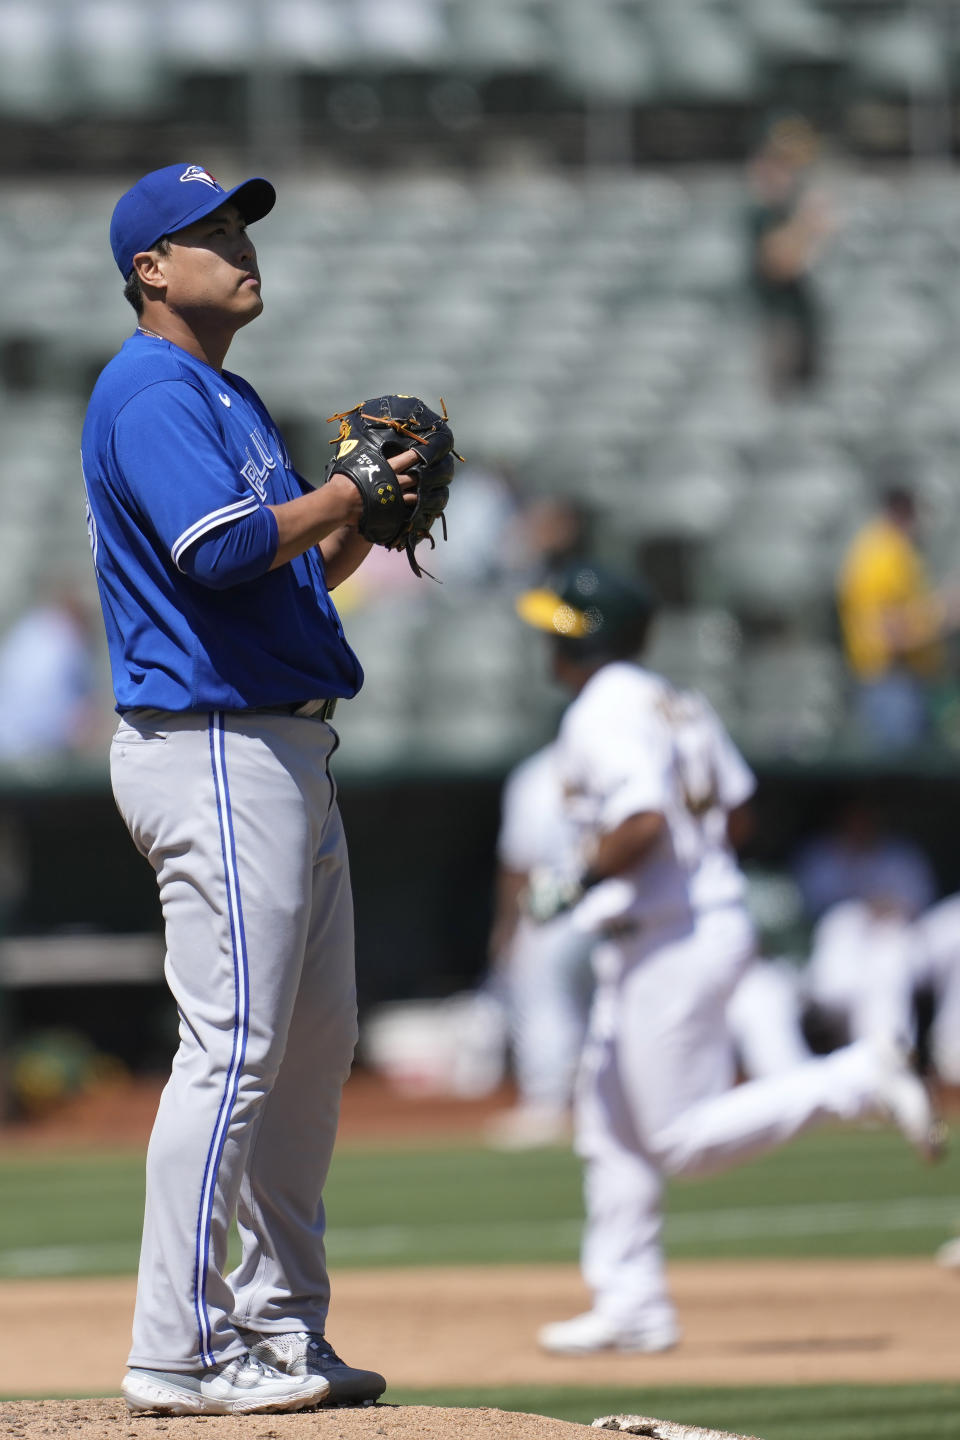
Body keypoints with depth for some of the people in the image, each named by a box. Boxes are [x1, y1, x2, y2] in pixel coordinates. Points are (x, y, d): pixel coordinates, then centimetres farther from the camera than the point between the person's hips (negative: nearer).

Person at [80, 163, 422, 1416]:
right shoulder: (150, 392, -11)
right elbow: (220, 548, -25)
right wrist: (348, 491, -14)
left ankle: (281, 1327, 19)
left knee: (315, 1041, 13)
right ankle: (178, 1352, -12)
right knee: (234, 1043, -13)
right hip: (210, 750, -11)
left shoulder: (230, 401, 21)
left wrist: (365, 523, 8)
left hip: (286, 752, 11)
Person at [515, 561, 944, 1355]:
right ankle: (632, 1305, 16)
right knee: (610, 1124, 14)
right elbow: (734, 807, 16)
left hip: (671, 941, -10)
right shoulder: (675, 703, 12)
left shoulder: (602, 716, -16)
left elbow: (643, 825, -28)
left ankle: (858, 1080, -10)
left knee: (685, 1139, -6)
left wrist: (576, 887, -17)